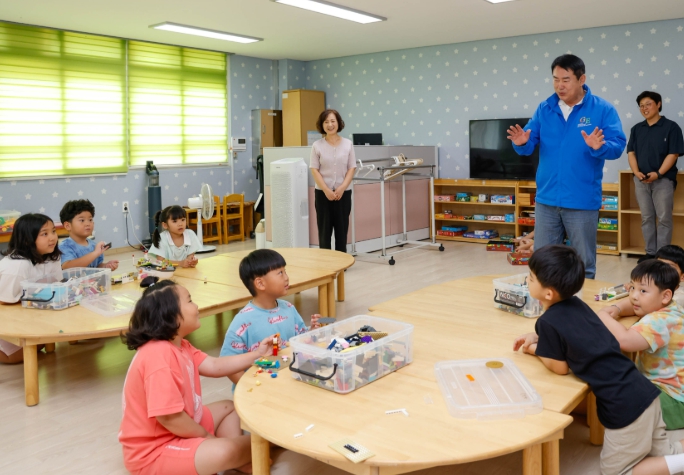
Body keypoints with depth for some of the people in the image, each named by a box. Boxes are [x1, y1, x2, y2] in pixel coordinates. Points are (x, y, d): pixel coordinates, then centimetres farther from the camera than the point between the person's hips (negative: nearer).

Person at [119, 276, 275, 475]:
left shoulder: (178, 345, 5)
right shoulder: (159, 355, -30)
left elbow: (215, 366, 9)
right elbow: (169, 417, -31)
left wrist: (257, 354, 5)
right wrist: (208, 437, -15)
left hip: (178, 429, 11)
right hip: (153, 450, -11)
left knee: (230, 407, 21)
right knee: (223, 451, -28)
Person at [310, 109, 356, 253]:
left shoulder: (348, 144, 3)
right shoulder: (317, 146, -1)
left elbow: (351, 168, 1)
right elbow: (314, 170, -4)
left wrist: (341, 188, -12)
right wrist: (327, 190, -14)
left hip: (343, 193, 1)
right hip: (323, 193, -1)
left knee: (342, 230, 6)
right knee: (324, 230, 3)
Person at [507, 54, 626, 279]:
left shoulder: (603, 109, -3)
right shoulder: (544, 109, 6)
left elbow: (618, 146, -10)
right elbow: (530, 145, 3)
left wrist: (599, 147, -31)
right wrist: (522, 142, -19)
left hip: (582, 201, -3)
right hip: (547, 199, 3)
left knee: (584, 263, 8)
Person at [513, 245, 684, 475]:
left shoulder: (548, 322, -16)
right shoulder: (576, 304, 7)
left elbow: (560, 367, -5)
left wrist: (536, 350, 10)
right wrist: (536, 338, 14)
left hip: (625, 406, -8)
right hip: (645, 391, 9)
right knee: (660, 455, 27)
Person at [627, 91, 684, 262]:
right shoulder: (637, 129, 10)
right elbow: (631, 153, 7)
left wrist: (658, 173, -19)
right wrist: (636, 172, -10)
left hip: (663, 179, -4)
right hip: (641, 180, 4)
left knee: (664, 218, 0)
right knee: (646, 218, 8)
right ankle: (650, 252, 16)